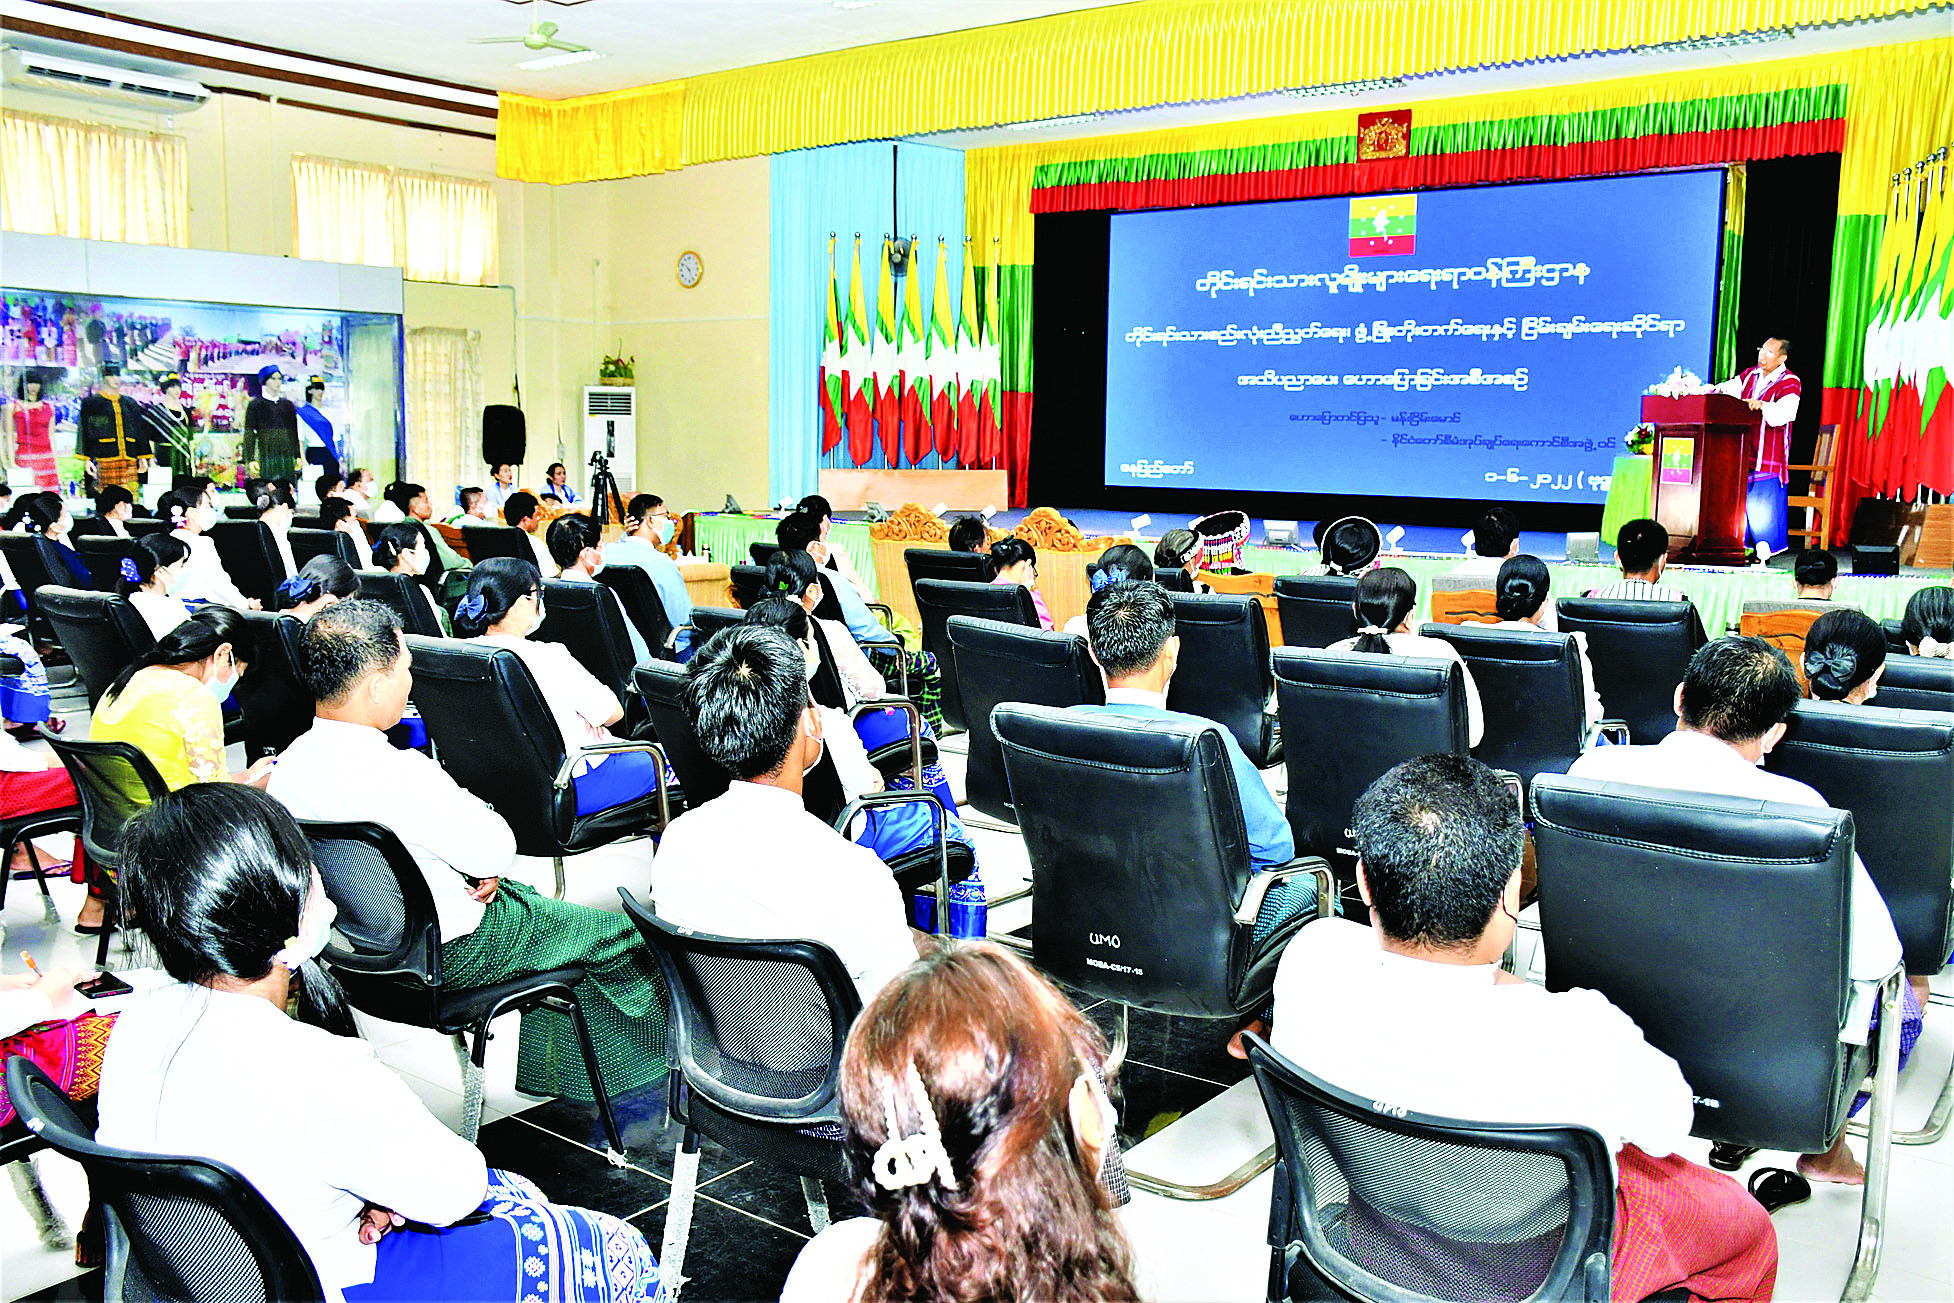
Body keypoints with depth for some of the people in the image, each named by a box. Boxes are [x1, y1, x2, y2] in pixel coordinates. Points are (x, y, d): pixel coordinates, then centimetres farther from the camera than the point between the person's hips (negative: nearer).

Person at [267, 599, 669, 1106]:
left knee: (529, 900, 30)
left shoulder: (288, 765, -6)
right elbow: (497, 850, -23)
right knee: (618, 935, 9)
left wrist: (483, 868, -2)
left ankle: (561, 1079, 40)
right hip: (449, 954, -9)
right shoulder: (402, 774, -34)